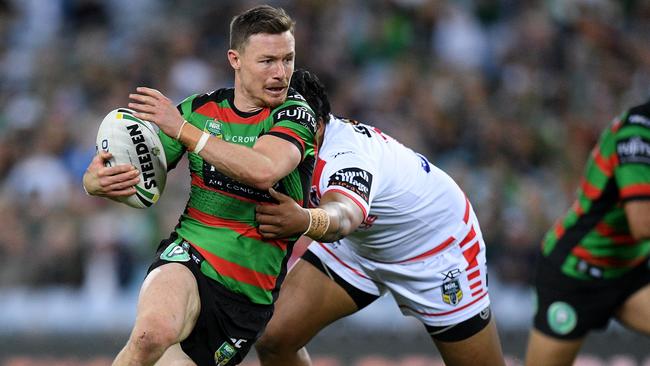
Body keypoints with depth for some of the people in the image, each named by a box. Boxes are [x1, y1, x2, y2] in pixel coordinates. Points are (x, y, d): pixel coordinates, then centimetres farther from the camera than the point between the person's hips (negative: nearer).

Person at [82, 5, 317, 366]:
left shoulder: (295, 113, -5)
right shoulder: (200, 109, 4)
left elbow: (264, 171, -27)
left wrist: (184, 130, -26)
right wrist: (98, 179, -19)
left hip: (248, 293, 0)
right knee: (153, 332, -34)